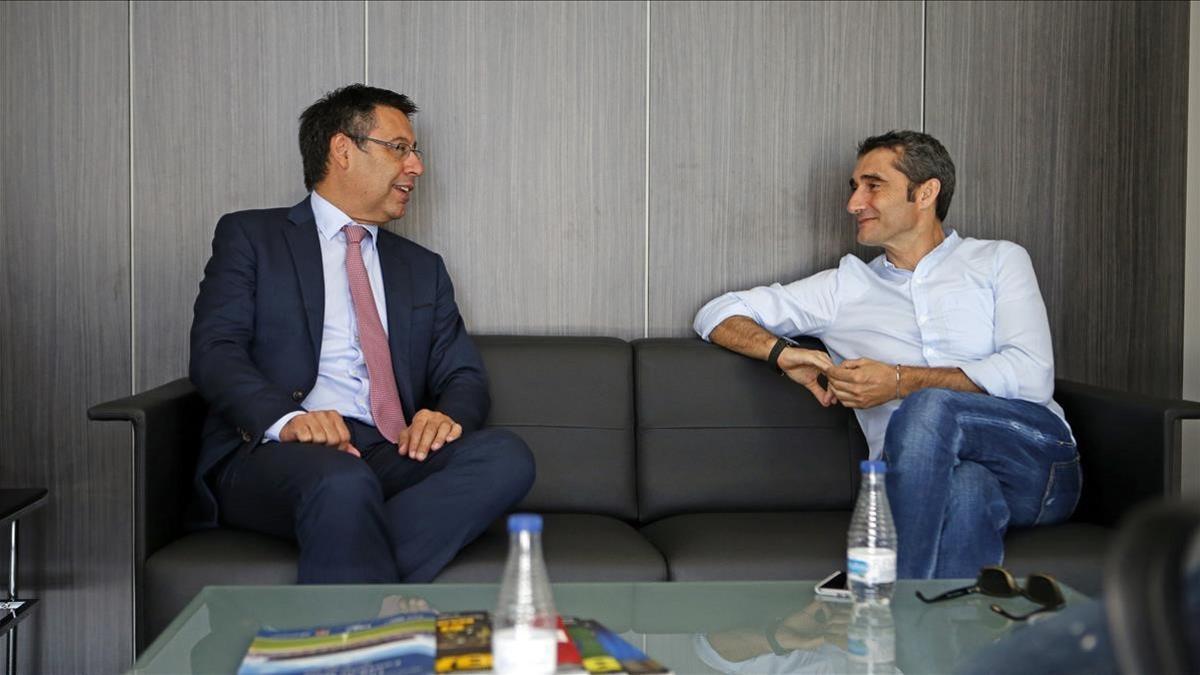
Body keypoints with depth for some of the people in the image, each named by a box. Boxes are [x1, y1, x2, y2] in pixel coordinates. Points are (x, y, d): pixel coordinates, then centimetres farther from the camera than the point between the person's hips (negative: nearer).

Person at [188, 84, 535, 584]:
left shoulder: (422, 268, 26)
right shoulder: (250, 236, 12)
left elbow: (463, 374, 18)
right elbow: (215, 351, -1)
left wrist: (448, 415, -8)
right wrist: (285, 419, -22)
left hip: (393, 455, 5)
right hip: (273, 451, -4)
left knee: (506, 456, -26)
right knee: (342, 482, -40)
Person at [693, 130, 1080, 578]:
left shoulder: (998, 261, 14)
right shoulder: (847, 286, 20)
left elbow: (1031, 376, -2)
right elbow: (718, 314, 20)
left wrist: (901, 382, -11)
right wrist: (784, 353, -2)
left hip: (1038, 463, 0)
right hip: (931, 477, 1)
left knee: (928, 406, -32)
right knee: (965, 487, -37)